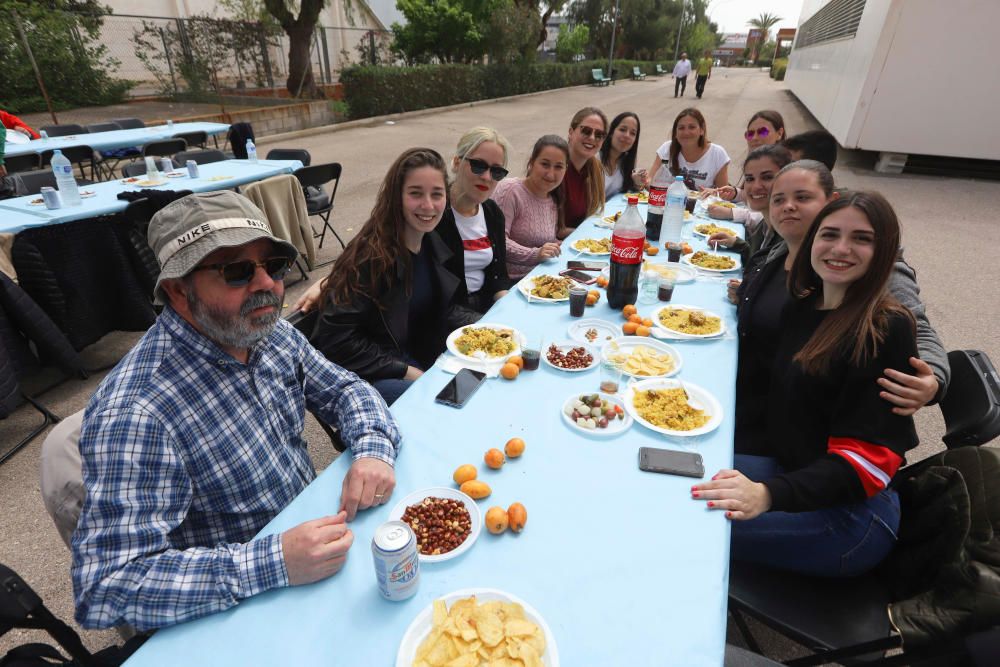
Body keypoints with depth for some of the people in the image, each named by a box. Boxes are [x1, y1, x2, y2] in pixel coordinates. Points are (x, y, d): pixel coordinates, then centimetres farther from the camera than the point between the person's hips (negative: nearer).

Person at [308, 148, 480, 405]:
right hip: (367, 375, -7)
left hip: (419, 360, 8)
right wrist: (409, 373, -21)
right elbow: (337, 341, -21)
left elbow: (444, 309, 10)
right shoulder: (371, 255, -22)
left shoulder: (433, 244, 1)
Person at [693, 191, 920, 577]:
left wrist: (770, 494, -35)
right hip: (788, 468, 7)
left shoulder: (888, 329, -14)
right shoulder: (801, 307, 7)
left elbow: (869, 456, -20)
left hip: (852, 512, -7)